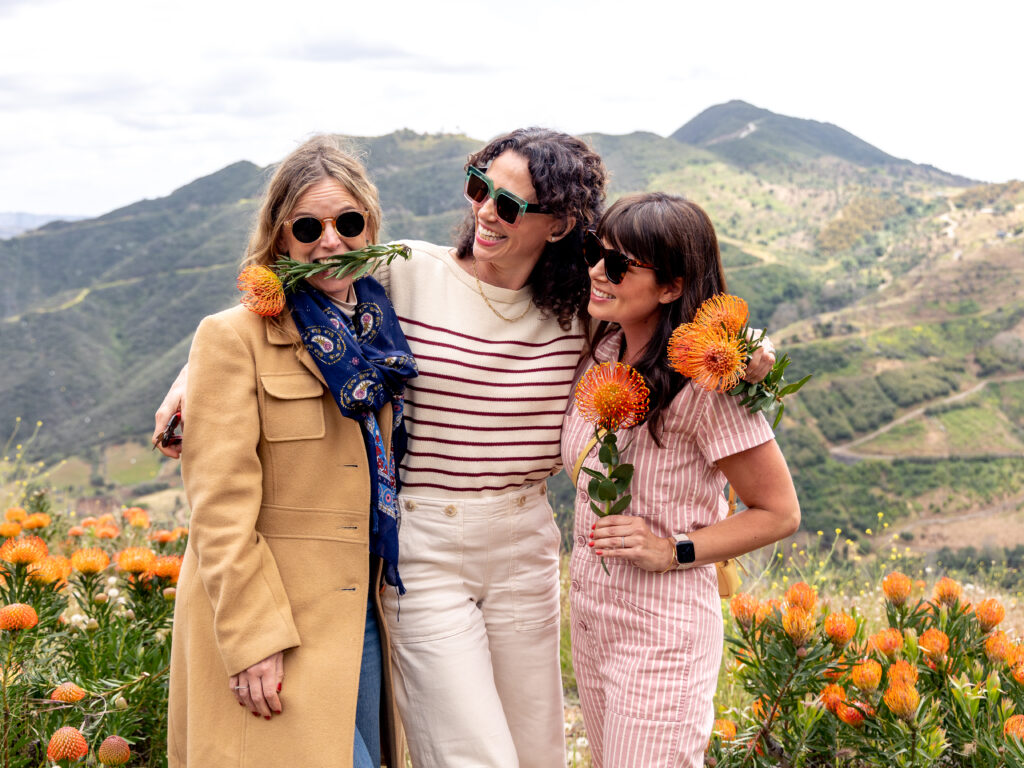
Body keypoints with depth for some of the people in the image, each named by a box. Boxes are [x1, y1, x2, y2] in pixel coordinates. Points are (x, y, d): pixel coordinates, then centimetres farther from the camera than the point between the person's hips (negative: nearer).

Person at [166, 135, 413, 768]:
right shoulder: (233, 337, -7)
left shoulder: (380, 333, 11)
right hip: (269, 626, -6)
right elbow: (221, 507, -13)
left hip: (363, 617, 6)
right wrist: (252, 640, -18)